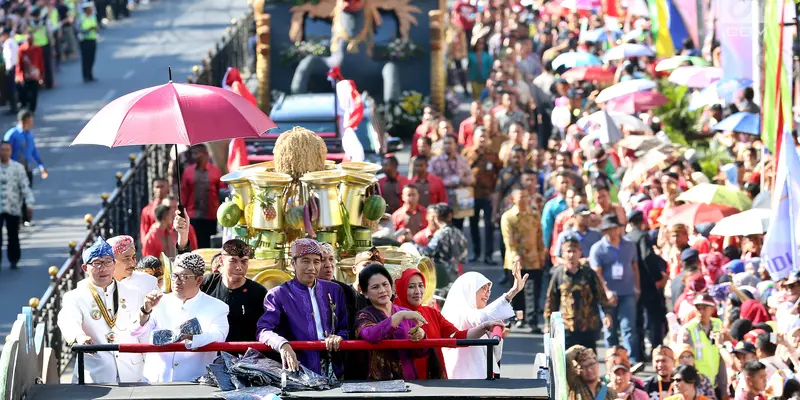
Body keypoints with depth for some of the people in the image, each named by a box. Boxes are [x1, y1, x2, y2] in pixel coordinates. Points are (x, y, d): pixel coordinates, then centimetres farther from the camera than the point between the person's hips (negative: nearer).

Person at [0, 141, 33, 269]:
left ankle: (13, 260, 25)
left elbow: (25, 187, -2)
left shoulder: (18, 168, 0)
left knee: (13, 236, 10)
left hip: (14, 209, 0)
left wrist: (29, 204, -11)